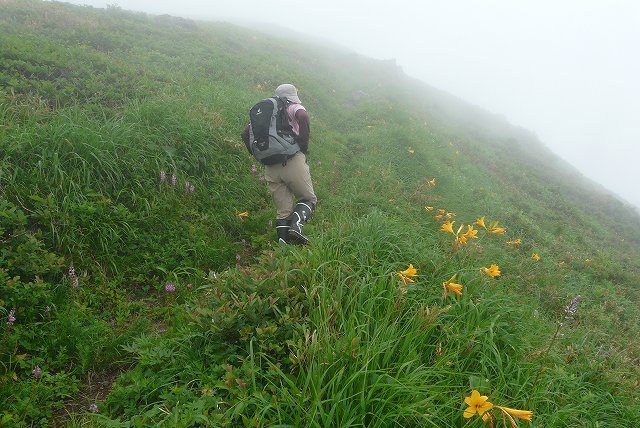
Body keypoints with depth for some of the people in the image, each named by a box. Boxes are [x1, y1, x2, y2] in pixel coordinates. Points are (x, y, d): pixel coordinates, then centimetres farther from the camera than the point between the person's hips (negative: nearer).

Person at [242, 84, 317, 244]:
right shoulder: (294, 108, 9)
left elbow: (245, 133, 22)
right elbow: (303, 117, -15)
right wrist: (304, 146, -9)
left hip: (271, 168, 5)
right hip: (292, 160, -5)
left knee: (283, 210, 10)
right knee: (308, 199, 9)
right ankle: (296, 225, -16)